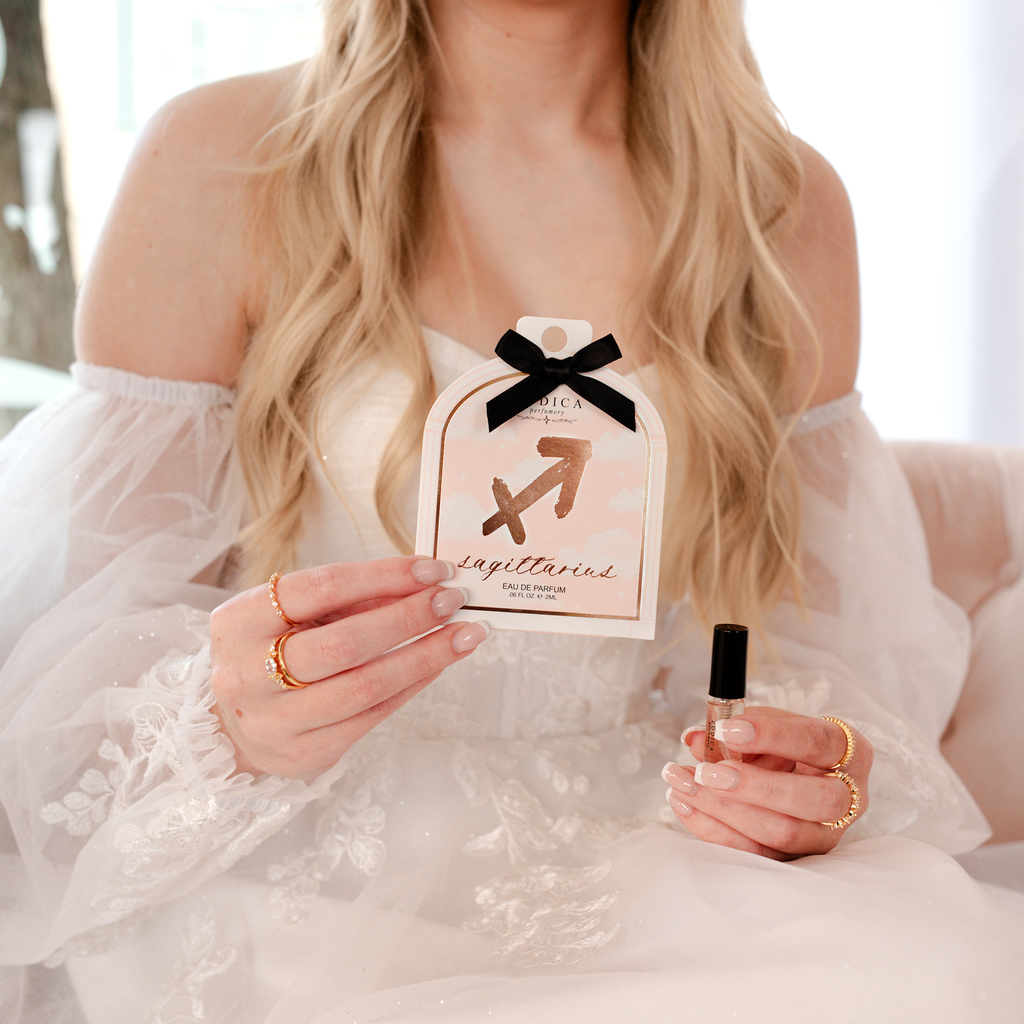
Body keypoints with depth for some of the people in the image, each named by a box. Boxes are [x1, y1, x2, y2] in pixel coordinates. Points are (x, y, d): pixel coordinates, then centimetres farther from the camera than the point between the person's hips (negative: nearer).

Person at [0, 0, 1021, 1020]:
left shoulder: (788, 208, 5)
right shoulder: (214, 160, -4)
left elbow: (810, 630, 10)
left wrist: (807, 776, -12)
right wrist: (220, 721, -25)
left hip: (645, 871, 4)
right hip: (311, 883, -2)